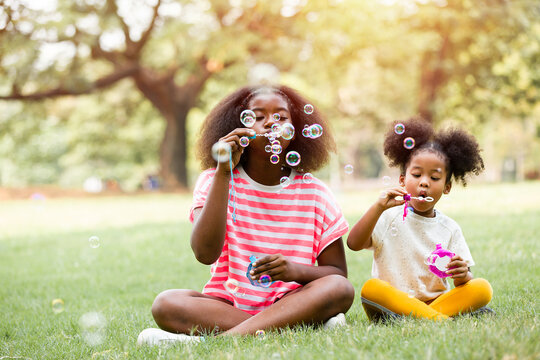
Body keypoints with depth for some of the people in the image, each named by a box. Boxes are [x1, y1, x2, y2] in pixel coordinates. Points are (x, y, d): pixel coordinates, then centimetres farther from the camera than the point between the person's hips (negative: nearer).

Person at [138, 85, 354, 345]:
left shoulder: (313, 193, 3)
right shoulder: (216, 180, 1)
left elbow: (337, 273, 5)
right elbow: (205, 253, -17)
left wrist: (296, 270, -18)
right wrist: (223, 172, -19)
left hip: (291, 302, 1)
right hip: (227, 303, 0)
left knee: (340, 289, -28)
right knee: (165, 304, -28)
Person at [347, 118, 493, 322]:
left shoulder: (450, 228, 10)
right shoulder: (390, 217, 3)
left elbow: (463, 286, 5)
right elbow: (354, 244, -14)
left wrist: (462, 275, -20)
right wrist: (378, 207, -24)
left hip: (437, 299, 3)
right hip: (392, 299, -2)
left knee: (483, 289, -19)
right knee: (370, 288, -32)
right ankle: (439, 319, -33)